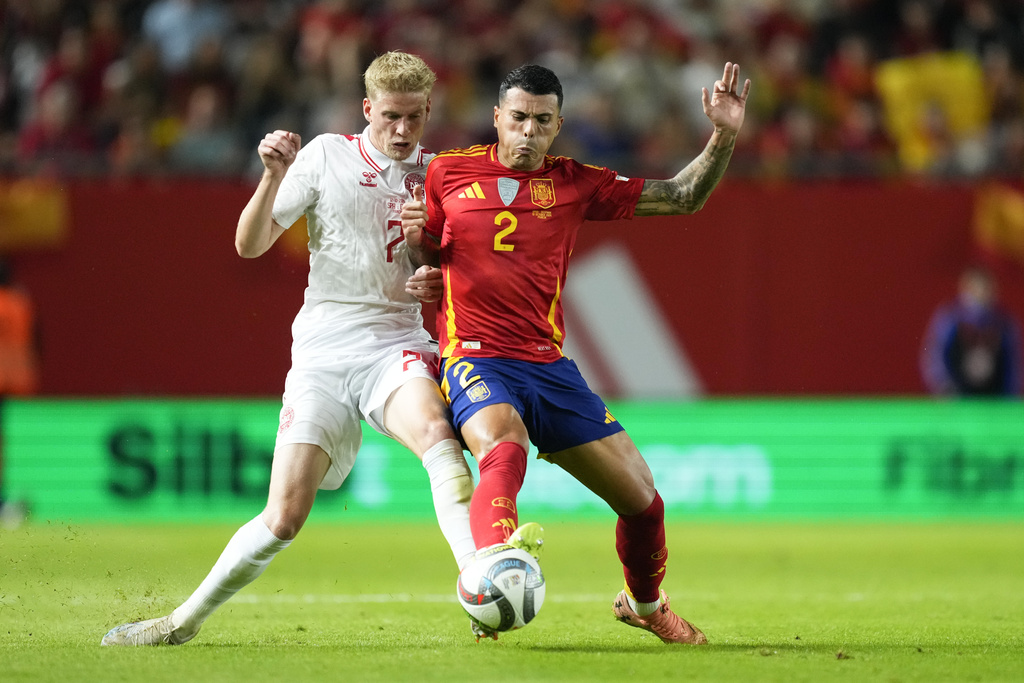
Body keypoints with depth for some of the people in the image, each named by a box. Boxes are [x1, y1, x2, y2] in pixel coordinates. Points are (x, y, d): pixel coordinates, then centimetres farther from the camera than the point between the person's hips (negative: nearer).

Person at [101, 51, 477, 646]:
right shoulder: (326, 156, 2)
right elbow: (250, 245, 1)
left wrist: (435, 282, -4)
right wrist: (275, 176, -15)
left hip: (397, 344, 1)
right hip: (323, 351, -1)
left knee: (436, 431, -34)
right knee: (284, 518, -5)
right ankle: (186, 620, 15)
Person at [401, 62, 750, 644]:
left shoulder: (576, 184, 8)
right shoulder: (448, 173, 4)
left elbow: (683, 198, 11)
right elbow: (425, 260, 16)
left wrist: (723, 137, -3)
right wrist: (416, 238, -7)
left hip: (550, 367, 4)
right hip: (476, 358, -4)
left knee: (643, 500, 4)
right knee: (505, 452, -38)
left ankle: (645, 603, 33)